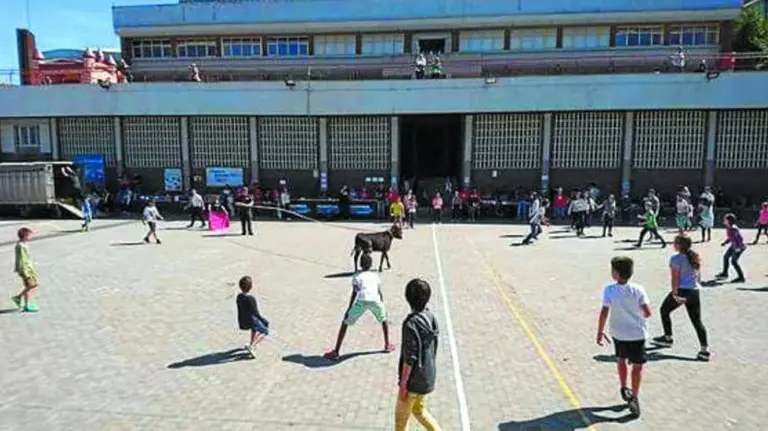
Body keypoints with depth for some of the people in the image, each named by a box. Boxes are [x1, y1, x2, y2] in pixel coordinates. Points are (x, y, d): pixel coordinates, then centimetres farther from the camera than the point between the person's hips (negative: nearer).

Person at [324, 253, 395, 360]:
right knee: (384, 319, 33)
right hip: (375, 300, 2)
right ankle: (387, 346, 38)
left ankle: (335, 352, 10)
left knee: (345, 323, 14)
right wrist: (382, 308, 36)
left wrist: (349, 309, 14)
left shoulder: (357, 276, 22)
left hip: (362, 301, -2)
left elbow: (354, 293, 12)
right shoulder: (375, 275, 28)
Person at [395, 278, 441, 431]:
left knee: (401, 417, 13)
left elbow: (409, 359, -22)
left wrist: (403, 384, -13)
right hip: (428, 377, 8)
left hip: (414, 380, -7)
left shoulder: (411, 324, -26)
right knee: (419, 410, 27)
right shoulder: (431, 317, -3)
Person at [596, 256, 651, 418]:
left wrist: (600, 333, -8)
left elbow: (604, 313, -18)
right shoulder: (638, 290, -14)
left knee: (621, 359, 23)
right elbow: (647, 313, -12)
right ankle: (634, 397, 6)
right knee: (637, 366, 10)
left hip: (618, 333, 1)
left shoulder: (609, 290, -17)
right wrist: (639, 316, 12)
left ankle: (624, 389, 38)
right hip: (637, 333, -1)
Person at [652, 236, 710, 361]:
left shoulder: (676, 259, -12)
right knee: (697, 321, 9)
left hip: (682, 290, -7)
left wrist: (675, 294, -15)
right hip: (694, 291, 7)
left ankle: (668, 338, 28)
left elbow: (675, 278, -16)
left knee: (664, 310, 18)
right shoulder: (695, 257, 10)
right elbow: (699, 275, 17)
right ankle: (704, 350, 6)